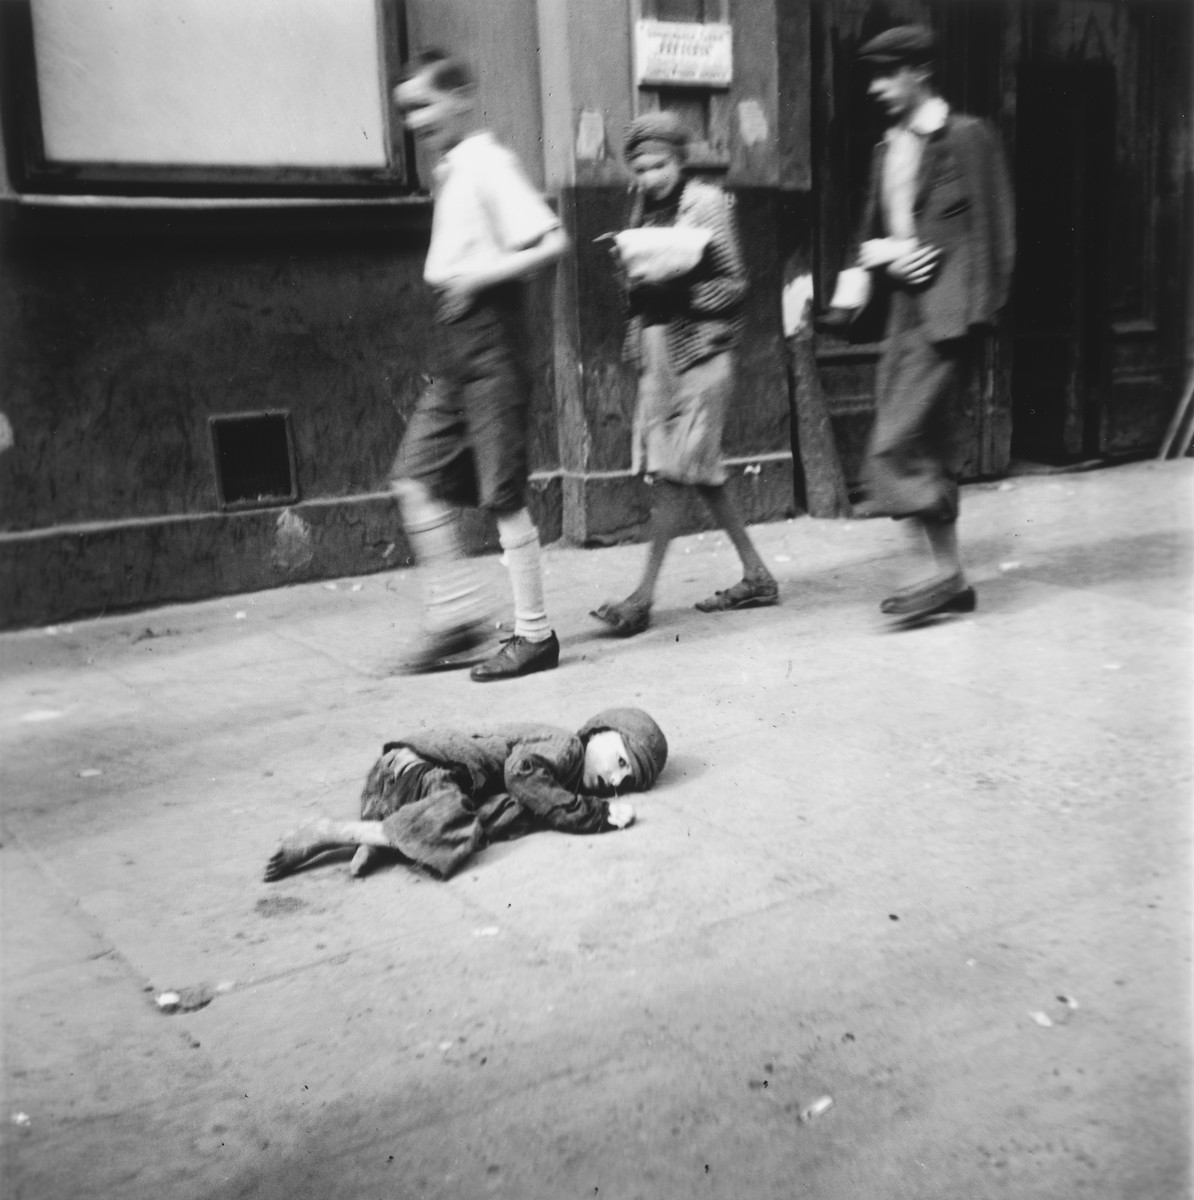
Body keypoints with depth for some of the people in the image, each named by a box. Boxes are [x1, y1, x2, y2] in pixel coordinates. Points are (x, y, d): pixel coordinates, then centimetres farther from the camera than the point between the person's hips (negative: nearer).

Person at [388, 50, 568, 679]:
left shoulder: (487, 165, -11)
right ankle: (458, 611, 13)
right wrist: (448, 276, 6)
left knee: (503, 495, -4)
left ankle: (534, 634, 6)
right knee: (414, 475, 6)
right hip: (456, 345, 9)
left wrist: (483, 274, -21)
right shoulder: (451, 170, 15)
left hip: (489, 340, -9)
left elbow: (552, 243, -19)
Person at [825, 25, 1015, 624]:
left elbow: (990, 231, -8)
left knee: (899, 444, -15)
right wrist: (867, 270, -1)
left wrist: (977, 311, -14)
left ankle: (946, 572, -5)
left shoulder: (967, 137, -5)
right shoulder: (887, 149, 17)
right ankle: (948, 579, 17)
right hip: (904, 313, 8)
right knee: (923, 449, 9)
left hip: (945, 314, -8)